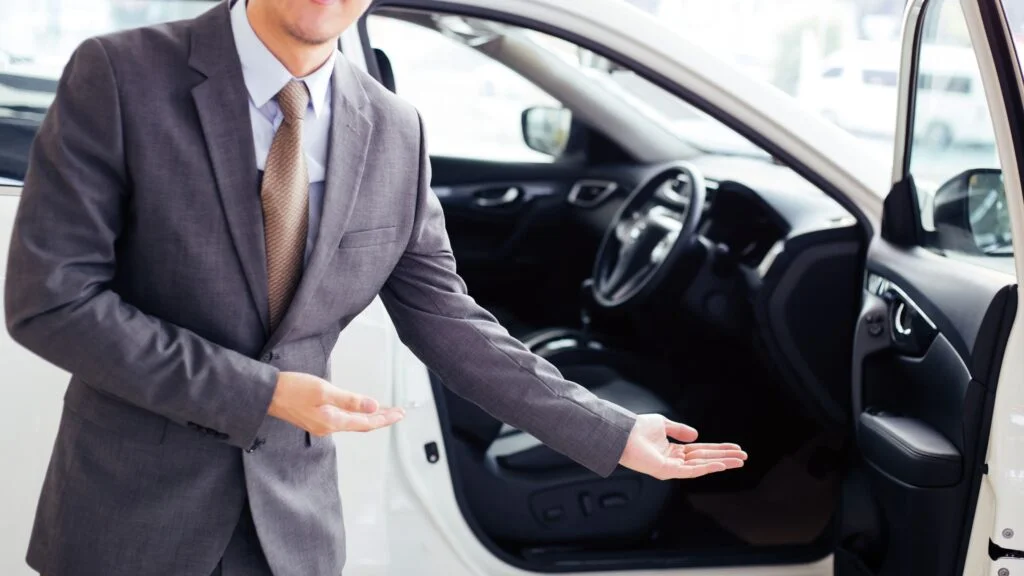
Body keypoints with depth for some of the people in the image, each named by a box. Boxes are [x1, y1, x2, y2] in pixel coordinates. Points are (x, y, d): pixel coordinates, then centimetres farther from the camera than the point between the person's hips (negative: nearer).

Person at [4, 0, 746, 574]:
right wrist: (259, 392, -20)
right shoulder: (119, 77, -14)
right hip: (131, 511, -2)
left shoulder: (396, 135, -3)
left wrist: (613, 434, -2)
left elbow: (445, 321, 2)